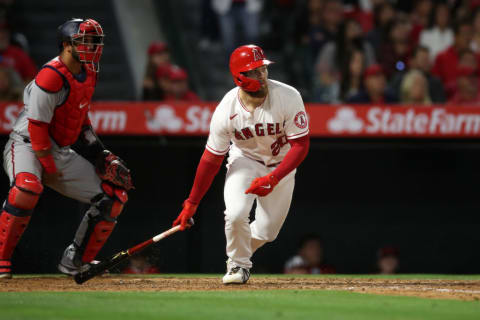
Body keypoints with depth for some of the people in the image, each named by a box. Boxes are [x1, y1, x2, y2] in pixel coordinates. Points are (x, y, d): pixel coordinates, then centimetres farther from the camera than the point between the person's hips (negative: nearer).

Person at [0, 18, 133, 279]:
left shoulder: (88, 74, 7)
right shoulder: (51, 76, -21)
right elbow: (37, 124, -21)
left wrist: (99, 154, 14)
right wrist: (48, 168, -19)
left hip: (60, 152, 9)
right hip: (26, 144, -9)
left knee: (113, 197, 4)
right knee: (27, 186, -40)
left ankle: (76, 262, 13)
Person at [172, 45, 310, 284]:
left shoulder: (288, 98, -27)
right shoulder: (226, 110, -24)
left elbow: (300, 145, -23)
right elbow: (212, 158, -13)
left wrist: (272, 179, -34)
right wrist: (191, 203, -10)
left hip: (281, 165, 1)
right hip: (244, 159, 0)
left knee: (266, 231, -1)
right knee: (236, 214, -24)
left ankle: (241, 253, 33)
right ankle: (239, 265, 4)